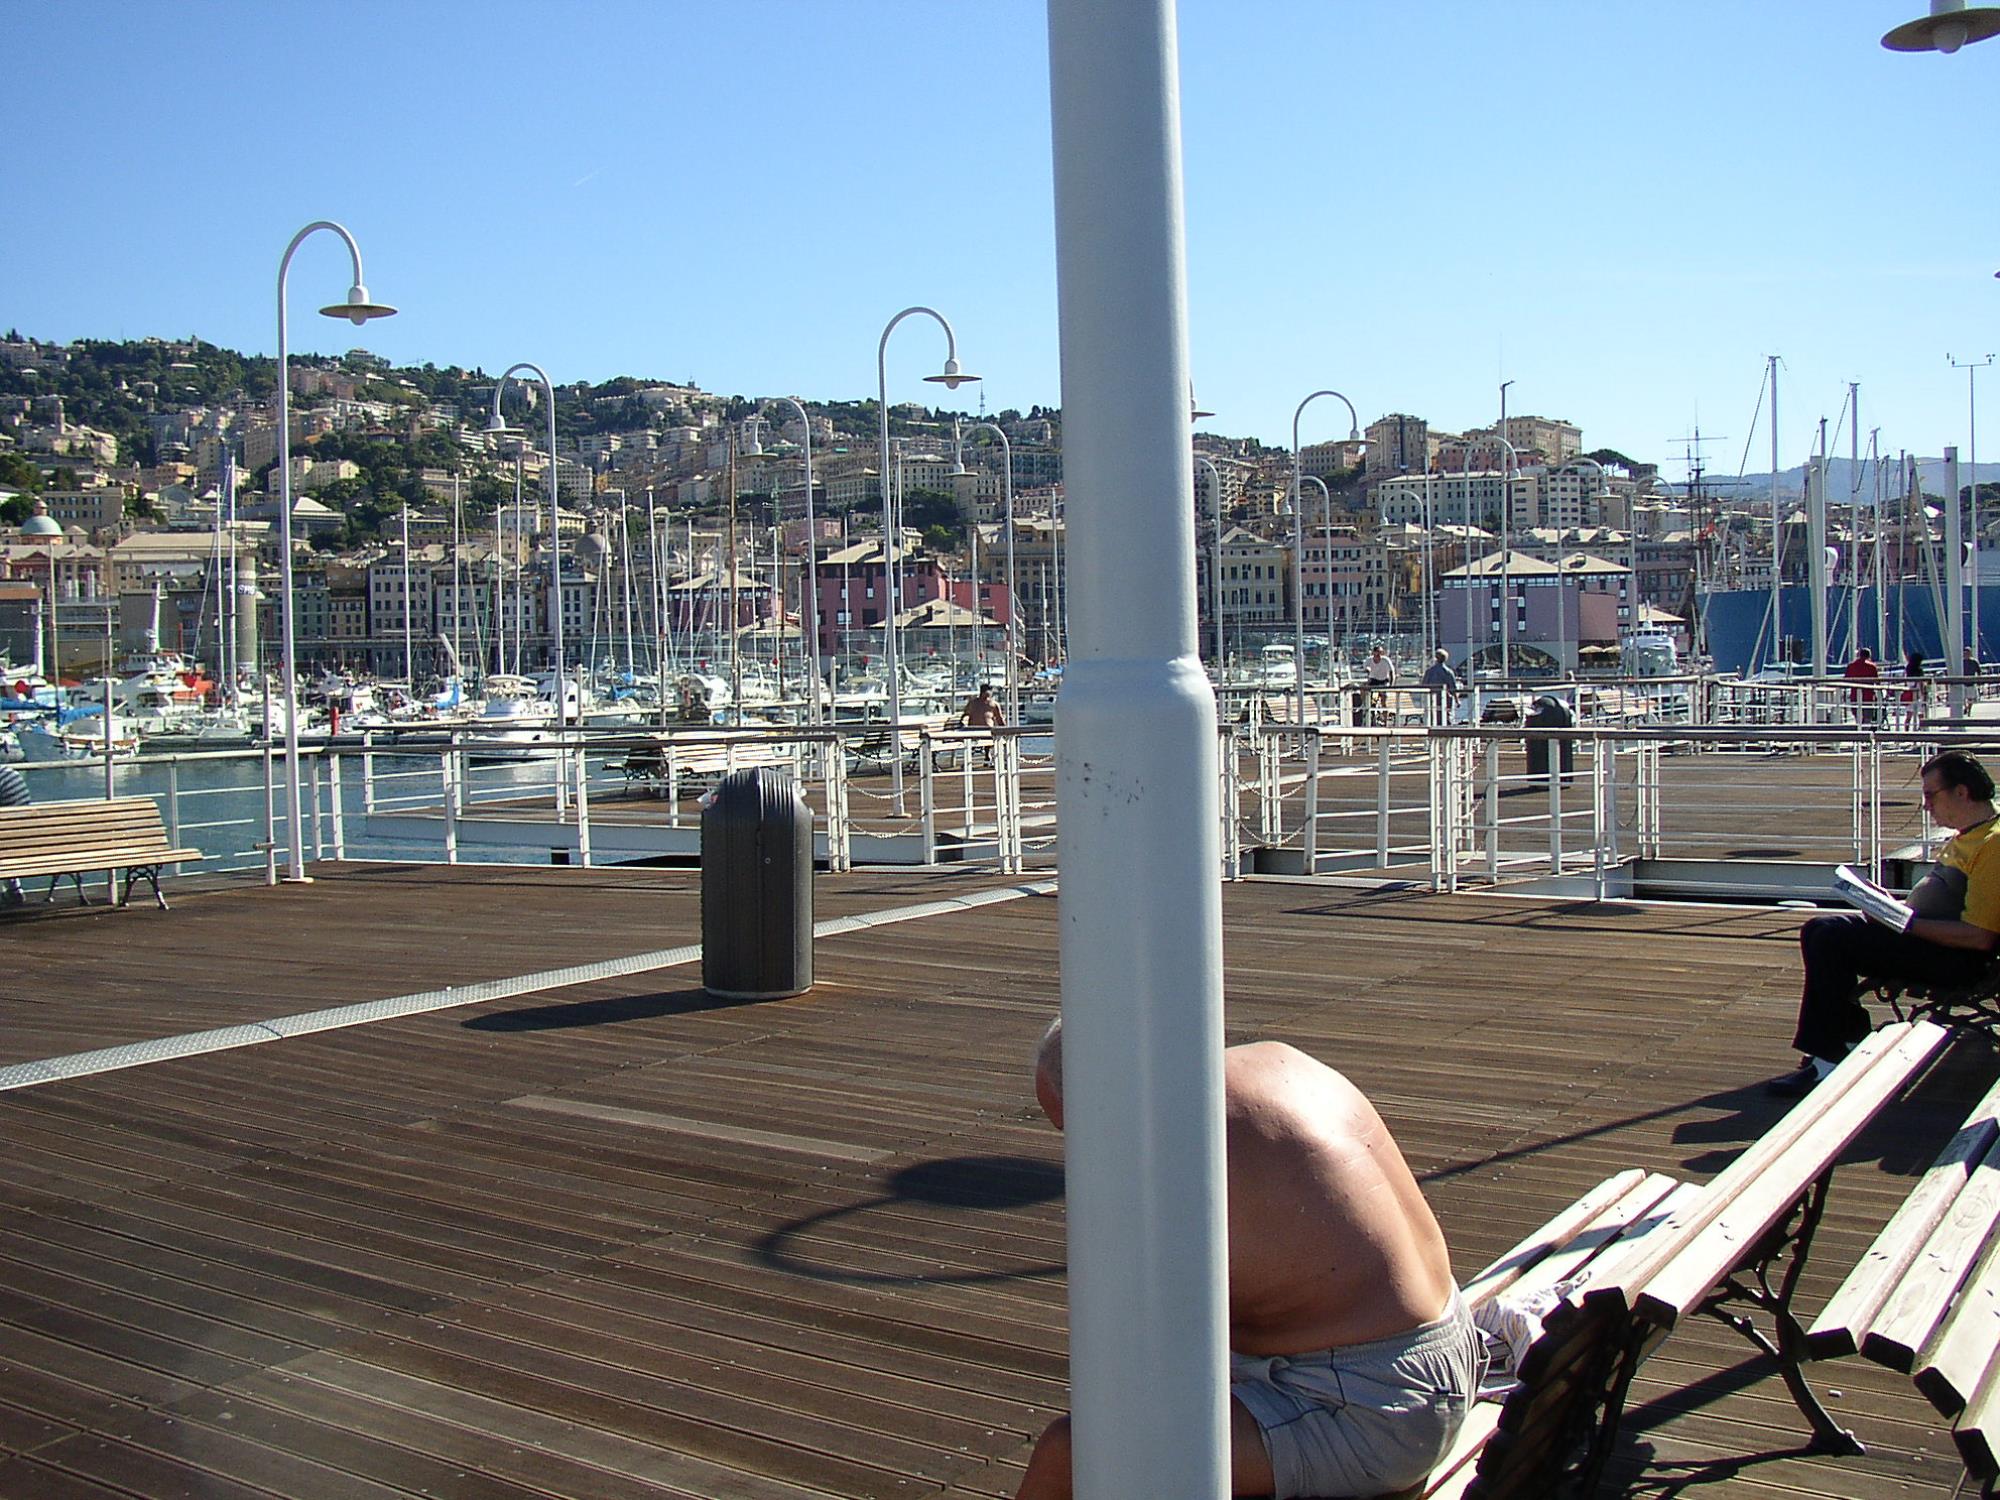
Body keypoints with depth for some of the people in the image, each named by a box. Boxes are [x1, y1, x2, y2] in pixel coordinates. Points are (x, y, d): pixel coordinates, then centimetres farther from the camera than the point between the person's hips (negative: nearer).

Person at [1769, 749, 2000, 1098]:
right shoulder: (1966, 836, 15)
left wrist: (1909, 924, -20)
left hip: (1953, 957, -11)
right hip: (1921, 932, 11)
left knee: (1832, 940, -23)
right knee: (1818, 929, 3)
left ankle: (1827, 1058, -18)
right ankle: (1853, 1036, 5)